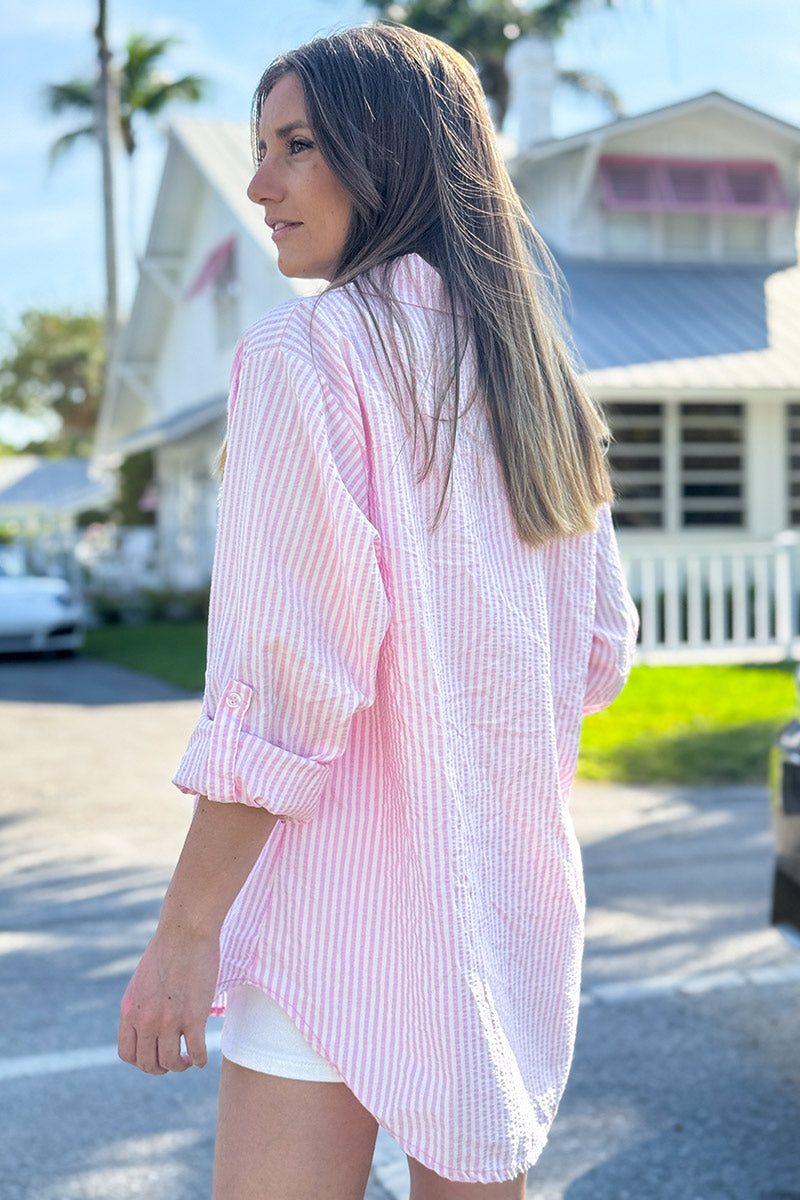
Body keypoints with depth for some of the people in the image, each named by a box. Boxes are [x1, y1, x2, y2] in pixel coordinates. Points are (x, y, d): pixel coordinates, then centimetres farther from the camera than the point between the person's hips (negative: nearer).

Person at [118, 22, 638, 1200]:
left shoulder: (308, 349, -12)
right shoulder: (537, 376, 10)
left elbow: (286, 671, -18)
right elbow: (601, 648, 14)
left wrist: (187, 928, -13)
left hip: (350, 892, -8)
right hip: (515, 893, 8)